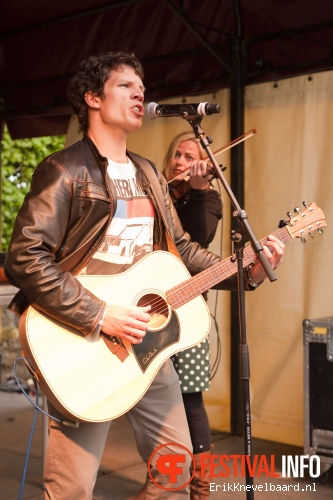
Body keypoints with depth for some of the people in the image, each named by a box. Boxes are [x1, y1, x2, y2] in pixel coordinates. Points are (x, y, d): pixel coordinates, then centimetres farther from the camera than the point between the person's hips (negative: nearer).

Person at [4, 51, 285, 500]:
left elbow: (181, 248, 17)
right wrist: (99, 316, -23)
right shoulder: (64, 171, -10)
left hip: (148, 341, 7)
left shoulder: (149, 175, 15)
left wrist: (246, 271, 4)